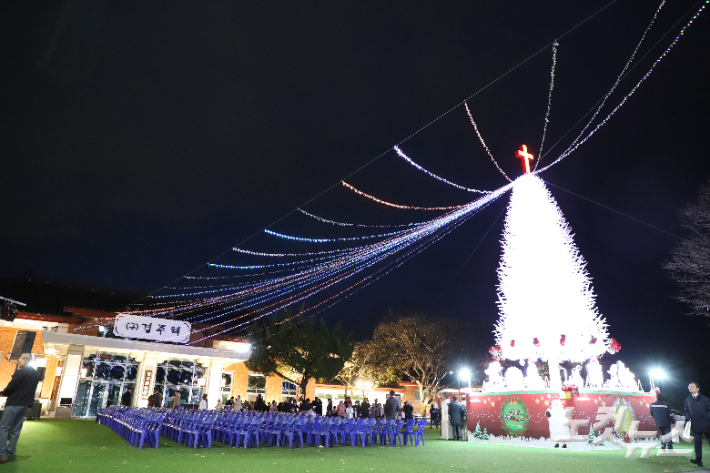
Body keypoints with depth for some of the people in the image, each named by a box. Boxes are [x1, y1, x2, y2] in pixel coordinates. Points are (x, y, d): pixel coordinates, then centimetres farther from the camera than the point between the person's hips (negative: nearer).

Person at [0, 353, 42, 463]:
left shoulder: (21, 372, -11)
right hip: (26, 404, 7)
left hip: (14, 403, -7)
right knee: (15, 429, 12)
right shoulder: (36, 374, 13)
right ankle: (9, 452, 13)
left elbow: (11, 387, -14)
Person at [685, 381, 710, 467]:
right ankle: (698, 459, 3)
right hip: (695, 425, 3)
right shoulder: (688, 400, 11)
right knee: (697, 442, 3)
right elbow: (687, 411, 14)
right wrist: (688, 418, -3)